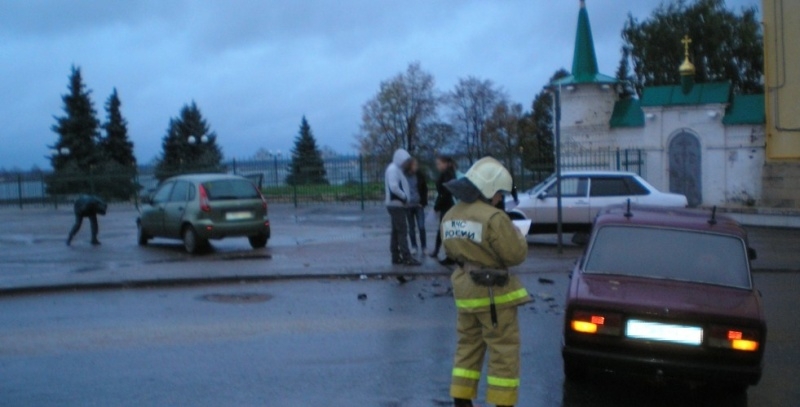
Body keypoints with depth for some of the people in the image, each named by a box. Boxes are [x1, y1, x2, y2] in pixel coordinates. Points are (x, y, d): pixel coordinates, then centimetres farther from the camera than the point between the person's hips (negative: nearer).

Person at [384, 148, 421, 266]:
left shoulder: (397, 169, 19)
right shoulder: (393, 169, -14)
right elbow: (394, 187, -25)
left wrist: (404, 197, 3)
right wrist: (404, 197, -14)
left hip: (397, 205, 11)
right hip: (396, 204, -11)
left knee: (396, 231, 11)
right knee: (402, 231, -12)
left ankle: (396, 257, 14)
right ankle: (406, 258, -13)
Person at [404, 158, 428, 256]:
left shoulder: (420, 175, 0)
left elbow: (424, 189, 4)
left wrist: (423, 202, -4)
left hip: (418, 205, 0)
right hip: (408, 205, 0)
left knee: (421, 227, -5)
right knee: (411, 227, 7)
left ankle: (424, 247, 4)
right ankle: (414, 247, 16)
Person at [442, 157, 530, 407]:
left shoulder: (450, 216, 6)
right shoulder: (493, 218, -20)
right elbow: (516, 254, -16)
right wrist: (517, 236, 2)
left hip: (464, 291, 8)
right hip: (493, 293, -8)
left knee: (468, 347, 18)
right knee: (504, 351, 3)